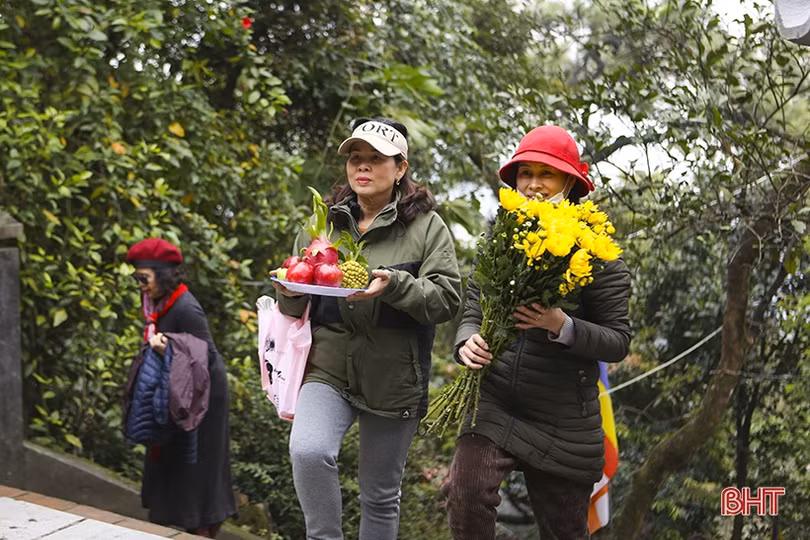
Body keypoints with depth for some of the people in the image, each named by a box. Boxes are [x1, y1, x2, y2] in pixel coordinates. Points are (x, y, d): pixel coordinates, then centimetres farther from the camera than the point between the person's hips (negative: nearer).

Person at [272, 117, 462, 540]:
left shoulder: (426, 227, 1)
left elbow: (447, 299, -9)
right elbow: (296, 310, 17)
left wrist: (395, 285, -25)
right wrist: (290, 294, -7)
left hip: (393, 381, -1)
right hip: (329, 369, 1)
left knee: (380, 496, 8)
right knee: (308, 451, -26)